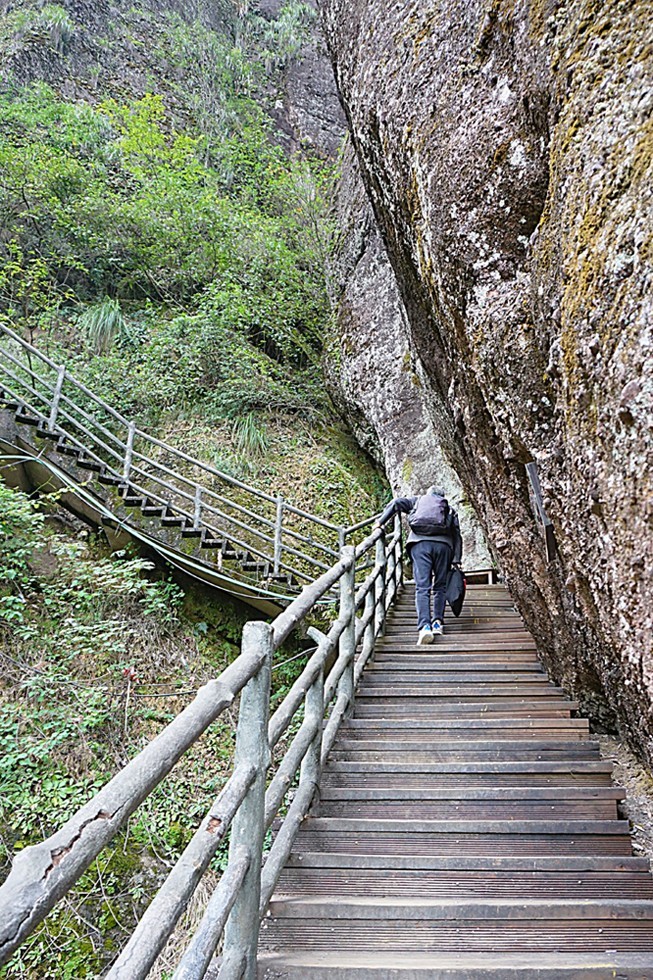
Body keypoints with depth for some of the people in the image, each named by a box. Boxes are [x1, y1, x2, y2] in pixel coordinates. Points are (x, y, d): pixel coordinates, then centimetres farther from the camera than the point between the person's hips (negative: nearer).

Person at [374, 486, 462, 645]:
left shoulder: (418, 500, 26)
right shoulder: (450, 510, 29)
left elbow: (397, 503, 10)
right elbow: (457, 536, 20)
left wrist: (381, 521, 14)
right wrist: (456, 561, 17)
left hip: (420, 543, -2)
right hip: (443, 544, 2)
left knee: (422, 587, -8)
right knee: (440, 587, 14)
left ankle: (425, 626, -20)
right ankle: (438, 622, 10)